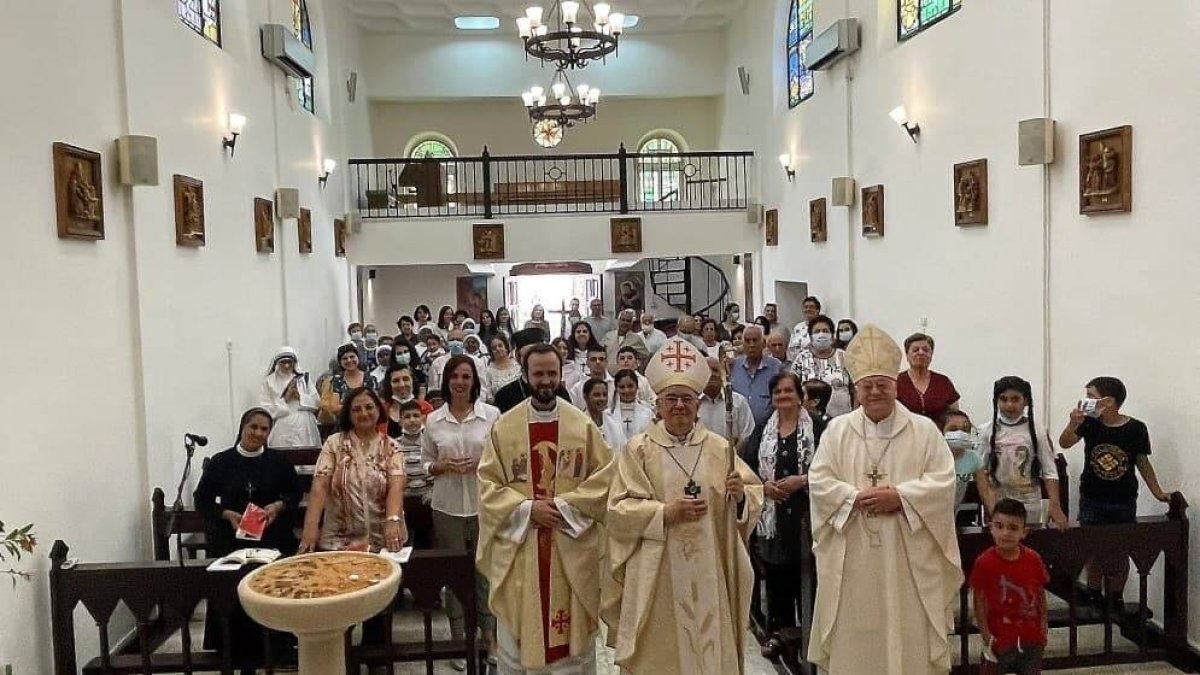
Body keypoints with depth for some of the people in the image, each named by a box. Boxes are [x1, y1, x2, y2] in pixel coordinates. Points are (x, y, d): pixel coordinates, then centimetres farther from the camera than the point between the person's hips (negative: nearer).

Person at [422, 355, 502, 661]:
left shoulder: (492, 414, -4)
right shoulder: (433, 420, 2)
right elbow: (426, 463, 9)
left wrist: (481, 464, -15)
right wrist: (443, 466, -11)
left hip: (485, 504, -1)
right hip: (447, 506, 1)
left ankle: (489, 633, 24)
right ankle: (458, 637, 23)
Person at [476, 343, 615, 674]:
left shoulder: (583, 425, 1)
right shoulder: (504, 426, 0)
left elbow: (605, 477, -3)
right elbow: (488, 484, -2)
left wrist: (565, 506, -14)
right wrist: (528, 509, -15)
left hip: (571, 546, 0)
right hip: (519, 543, 0)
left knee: (573, 632, 10)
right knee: (519, 631, 10)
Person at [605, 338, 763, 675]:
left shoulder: (719, 447, 4)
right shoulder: (638, 449, -3)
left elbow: (755, 494, 6)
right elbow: (620, 510, -7)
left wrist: (741, 496, -16)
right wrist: (666, 513, -19)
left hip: (708, 571, 2)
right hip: (657, 575, -2)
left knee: (710, 647, 11)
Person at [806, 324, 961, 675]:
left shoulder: (924, 430, 4)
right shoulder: (837, 430, 5)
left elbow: (942, 481, -4)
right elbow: (819, 481, -1)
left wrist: (899, 497, -16)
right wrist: (857, 497, -16)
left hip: (908, 557, 0)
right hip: (853, 559, 1)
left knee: (909, 635, 5)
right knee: (856, 635, 6)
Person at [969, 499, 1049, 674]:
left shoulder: (1033, 559, -8)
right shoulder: (984, 563, -17)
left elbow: (1040, 592, 5)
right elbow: (979, 600, -10)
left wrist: (1043, 622, 6)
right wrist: (986, 635, -10)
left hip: (1031, 635, 3)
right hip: (1000, 636, -3)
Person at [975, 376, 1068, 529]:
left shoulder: (1037, 432, -3)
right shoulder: (987, 432, -3)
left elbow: (1050, 472, -5)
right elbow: (980, 471, -3)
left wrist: (1055, 506, -18)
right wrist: (991, 506, -14)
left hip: (1030, 505, 0)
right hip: (997, 505, 0)